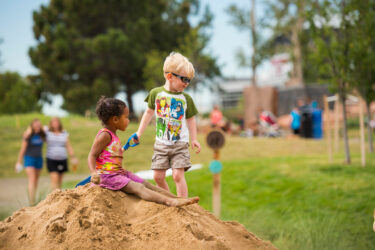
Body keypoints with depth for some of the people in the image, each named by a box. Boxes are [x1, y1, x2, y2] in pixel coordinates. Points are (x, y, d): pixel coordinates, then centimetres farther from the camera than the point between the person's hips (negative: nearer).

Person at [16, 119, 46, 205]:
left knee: (36, 180, 11)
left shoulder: (42, 135, 2)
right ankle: (31, 201, -21)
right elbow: (23, 149, -7)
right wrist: (19, 162, -6)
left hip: (39, 158, 5)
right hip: (29, 158, -5)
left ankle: (32, 198, 25)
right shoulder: (28, 136, -11)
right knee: (31, 179, -15)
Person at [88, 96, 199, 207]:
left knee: (146, 184, 1)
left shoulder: (113, 135, 17)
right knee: (138, 188, -23)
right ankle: (169, 201, -37)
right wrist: (94, 172, -30)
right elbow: (92, 155, -17)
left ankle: (177, 199, -5)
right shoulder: (104, 135, -14)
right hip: (108, 175, -10)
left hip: (119, 172, 10)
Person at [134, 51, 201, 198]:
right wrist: (139, 133, 13)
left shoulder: (186, 99, -1)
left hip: (180, 144, -2)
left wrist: (194, 139, 5)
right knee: (158, 176, 0)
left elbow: (190, 119, 10)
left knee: (178, 175, -12)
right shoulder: (156, 93, -1)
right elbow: (149, 112, 12)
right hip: (161, 144, 2)